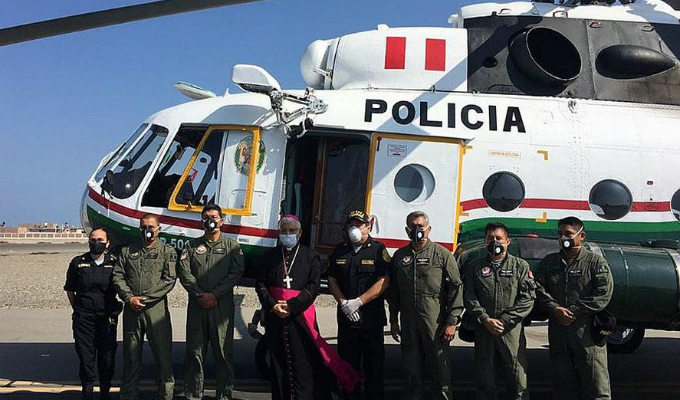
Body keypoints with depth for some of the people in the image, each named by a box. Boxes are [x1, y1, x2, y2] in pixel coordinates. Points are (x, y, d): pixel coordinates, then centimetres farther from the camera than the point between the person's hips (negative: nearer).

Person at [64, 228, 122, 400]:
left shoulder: (114, 263, 3)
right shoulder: (78, 263, 4)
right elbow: (69, 289, 13)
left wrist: (115, 310, 8)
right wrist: (78, 308, 9)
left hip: (107, 317, 0)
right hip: (83, 318, 0)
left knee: (107, 355, 4)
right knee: (86, 355, 3)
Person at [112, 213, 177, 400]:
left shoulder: (167, 252, 5)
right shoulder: (127, 251, 15)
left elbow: (169, 280, -5)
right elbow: (118, 276, 8)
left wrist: (145, 298, -11)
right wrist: (129, 297, -8)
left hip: (156, 308, -3)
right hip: (131, 308, 3)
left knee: (163, 353, -2)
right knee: (131, 355, 9)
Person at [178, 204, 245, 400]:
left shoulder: (231, 246, 10)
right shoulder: (192, 246, 15)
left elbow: (236, 273, -2)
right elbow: (185, 273, 3)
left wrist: (215, 295, -12)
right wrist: (201, 295, -10)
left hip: (222, 306, -1)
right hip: (197, 306, 2)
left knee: (223, 351, 0)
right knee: (194, 351, 3)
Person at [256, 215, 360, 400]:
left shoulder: (310, 256, 7)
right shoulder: (270, 255, 14)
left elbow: (314, 286, -2)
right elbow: (260, 283, 8)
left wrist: (291, 306, -11)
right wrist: (272, 305, -8)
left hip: (300, 317, -2)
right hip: (274, 317, 3)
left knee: (302, 365, -6)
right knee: (278, 362, 5)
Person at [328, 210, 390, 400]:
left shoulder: (378, 250, -3)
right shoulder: (340, 250, 10)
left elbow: (383, 282, -11)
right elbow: (332, 280, 9)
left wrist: (358, 302, -16)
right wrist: (343, 303, -7)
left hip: (372, 318, -4)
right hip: (345, 318, 4)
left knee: (373, 365, 1)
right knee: (347, 363, 11)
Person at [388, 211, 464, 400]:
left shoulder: (442, 254, -1)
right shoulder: (399, 256, 12)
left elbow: (456, 288, -4)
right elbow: (394, 291, 18)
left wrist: (452, 322, -9)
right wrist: (393, 320, 15)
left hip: (436, 324, -4)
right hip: (408, 326, 4)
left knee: (440, 370, 1)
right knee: (411, 370, 12)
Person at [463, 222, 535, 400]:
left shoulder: (521, 266, 7)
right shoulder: (474, 266, 12)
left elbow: (528, 298, -2)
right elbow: (469, 296, 4)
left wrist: (504, 321, -10)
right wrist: (485, 320, -9)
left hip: (512, 331, -2)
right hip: (483, 330, 2)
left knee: (518, 380, -2)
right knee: (484, 379, 8)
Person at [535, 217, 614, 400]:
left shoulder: (596, 262, 1)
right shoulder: (549, 262, 14)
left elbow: (603, 294, -8)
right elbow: (539, 288, 5)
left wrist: (573, 310, -13)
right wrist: (555, 309, -11)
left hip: (587, 331, -4)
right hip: (557, 331, 4)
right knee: (563, 384, 13)